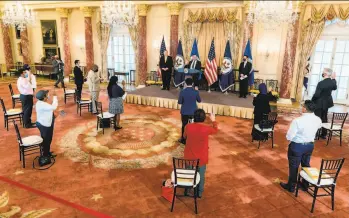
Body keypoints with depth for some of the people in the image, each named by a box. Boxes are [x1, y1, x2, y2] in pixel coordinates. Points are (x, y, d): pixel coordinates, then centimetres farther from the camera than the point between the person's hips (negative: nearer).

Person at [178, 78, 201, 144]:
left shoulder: (182, 92, -15)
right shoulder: (196, 92, -13)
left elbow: (179, 102, -9)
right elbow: (199, 101, 2)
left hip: (184, 112, -1)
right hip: (194, 112, 1)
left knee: (184, 125, 14)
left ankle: (183, 139, 25)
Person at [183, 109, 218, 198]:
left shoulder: (188, 127, -17)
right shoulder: (206, 129, -22)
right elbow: (215, 130, 2)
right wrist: (213, 120, 16)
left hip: (189, 156, 2)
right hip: (201, 157, -2)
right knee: (201, 175, 20)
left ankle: (188, 190, 40)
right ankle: (200, 192, 36)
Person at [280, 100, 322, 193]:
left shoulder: (297, 121, -28)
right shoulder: (318, 120, -9)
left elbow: (289, 137, -23)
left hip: (297, 146, -6)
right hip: (310, 145, 6)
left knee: (293, 166, 11)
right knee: (306, 165, 23)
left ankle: (291, 186, 27)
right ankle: (305, 184, 40)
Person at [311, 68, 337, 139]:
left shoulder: (321, 83, -25)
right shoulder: (333, 82, -4)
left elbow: (316, 95, -22)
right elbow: (334, 88, 20)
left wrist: (312, 101, -6)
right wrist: (334, 79, 14)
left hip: (319, 103, -6)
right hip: (327, 103, 7)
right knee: (324, 118, 16)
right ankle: (324, 134, 24)